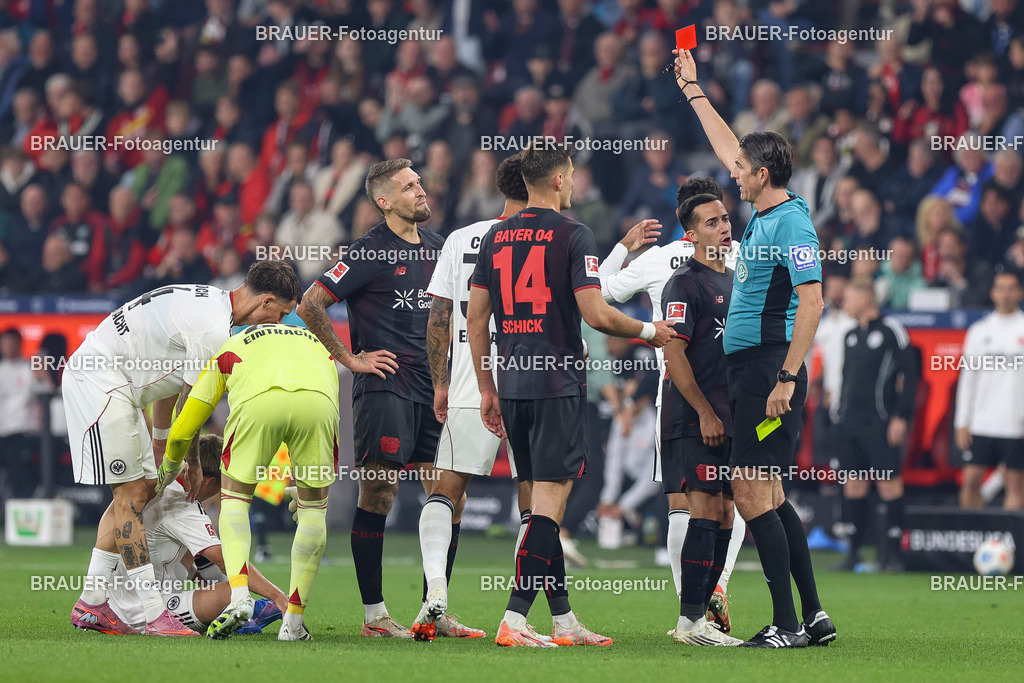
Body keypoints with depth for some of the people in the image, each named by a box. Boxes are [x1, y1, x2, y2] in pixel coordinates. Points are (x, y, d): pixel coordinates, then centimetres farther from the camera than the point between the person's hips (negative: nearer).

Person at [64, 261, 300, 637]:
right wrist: (193, 465, 6)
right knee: (131, 495, -12)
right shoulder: (213, 329, -20)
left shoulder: (208, 302, 13)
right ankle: (155, 614, -14)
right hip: (100, 383, -11)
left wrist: (161, 443, 28)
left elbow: (168, 380, 23)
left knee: (139, 491, 12)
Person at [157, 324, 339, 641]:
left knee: (234, 498, 18)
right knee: (313, 506, 19)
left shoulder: (228, 351, 38)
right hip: (316, 399, 1)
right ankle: (294, 621, 17)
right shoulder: (315, 344, 44)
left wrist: (169, 469, 59)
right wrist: (305, 486, 61)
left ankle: (239, 595, -4)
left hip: (258, 401, -1)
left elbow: (181, 433, 38)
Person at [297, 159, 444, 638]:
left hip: (431, 389, 7)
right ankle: (373, 614, -4)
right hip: (385, 387, -7)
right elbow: (311, 305, -8)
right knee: (378, 496, -7)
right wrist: (350, 358, -6)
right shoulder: (369, 252, -7)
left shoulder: (436, 247, 14)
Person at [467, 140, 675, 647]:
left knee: (544, 500, 12)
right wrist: (648, 332, 4)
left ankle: (564, 620, 16)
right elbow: (595, 314, -13)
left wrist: (487, 388, 18)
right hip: (558, 386, -6)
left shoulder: (496, 236, 10)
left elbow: (476, 317, 12)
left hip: (512, 383, 6)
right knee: (549, 499, -6)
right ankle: (514, 620, -15)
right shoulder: (573, 235, -8)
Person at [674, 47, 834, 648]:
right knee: (768, 495, 11)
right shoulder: (764, 214, 13)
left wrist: (786, 378, -25)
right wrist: (693, 90, 36)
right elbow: (729, 150, 29)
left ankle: (787, 625, -11)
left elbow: (812, 302, -21)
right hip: (749, 370, 10)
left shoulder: (792, 224, -14)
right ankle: (814, 617, 13)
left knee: (752, 492, -11)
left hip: (770, 368, -10)